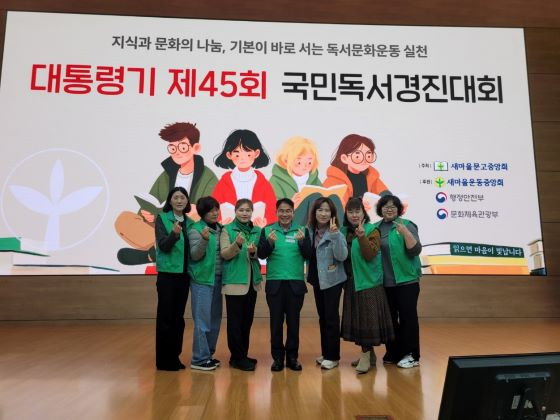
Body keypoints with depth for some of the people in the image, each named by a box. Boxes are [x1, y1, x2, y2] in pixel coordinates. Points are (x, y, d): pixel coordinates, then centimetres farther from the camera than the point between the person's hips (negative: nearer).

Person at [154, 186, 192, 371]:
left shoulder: (189, 222, 8)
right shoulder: (162, 218, -5)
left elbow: (191, 249, 12)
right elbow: (163, 246, -16)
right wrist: (174, 234, -33)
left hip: (184, 274, 5)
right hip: (167, 274, -5)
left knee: (178, 317, 12)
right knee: (165, 317, 1)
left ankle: (174, 356, 23)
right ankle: (163, 360, 12)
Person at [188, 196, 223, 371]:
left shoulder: (221, 229, 8)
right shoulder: (196, 230, -8)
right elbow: (195, 255, -15)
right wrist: (204, 239, -29)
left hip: (217, 278, 7)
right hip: (202, 279, -6)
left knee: (215, 319, 13)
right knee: (202, 320, -4)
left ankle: (208, 354, 25)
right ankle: (199, 359, 6)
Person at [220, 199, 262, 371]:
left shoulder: (257, 231, 9)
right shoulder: (227, 230, -3)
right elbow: (224, 254, -10)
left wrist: (253, 252, -15)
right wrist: (237, 244, -27)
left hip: (252, 281, 5)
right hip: (234, 282, -5)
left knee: (247, 320, 12)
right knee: (235, 321, -1)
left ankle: (243, 355, 25)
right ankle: (237, 358, 9)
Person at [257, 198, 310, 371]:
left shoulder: (302, 231, 3)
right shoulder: (267, 230, 3)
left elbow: (308, 255, -2)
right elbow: (261, 254, -3)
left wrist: (302, 241, -20)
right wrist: (270, 242, -21)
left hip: (296, 282, 0)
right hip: (274, 282, 0)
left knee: (293, 321, 8)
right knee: (276, 321, 6)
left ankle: (292, 356, 21)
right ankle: (277, 357, 18)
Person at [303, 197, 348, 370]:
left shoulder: (336, 233, -14)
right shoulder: (310, 232, 2)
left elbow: (342, 256, -22)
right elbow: (308, 255, 8)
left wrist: (335, 235, -30)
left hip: (332, 280, -6)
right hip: (317, 280, 6)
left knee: (331, 317, 0)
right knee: (322, 317, 14)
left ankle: (333, 356, 11)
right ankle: (325, 353, 26)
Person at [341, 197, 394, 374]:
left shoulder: (372, 231, -8)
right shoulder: (344, 231, 8)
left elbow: (369, 255, -20)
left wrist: (362, 236, -30)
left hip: (368, 282, -6)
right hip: (351, 282, 6)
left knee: (367, 319, -4)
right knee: (357, 319, 11)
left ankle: (366, 356, 5)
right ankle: (369, 354, 24)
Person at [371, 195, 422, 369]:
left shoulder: (406, 225, -5)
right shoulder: (375, 228, 7)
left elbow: (415, 250, -13)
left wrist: (405, 232, -25)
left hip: (406, 280, -4)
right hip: (385, 282, 5)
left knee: (407, 317, 2)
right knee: (389, 318, 13)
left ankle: (410, 355, 14)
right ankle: (393, 353, 26)